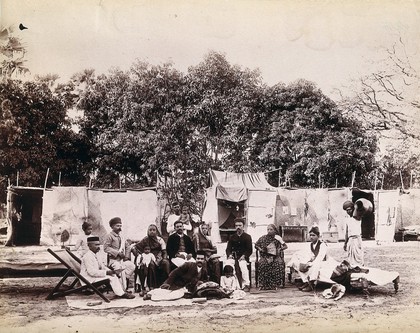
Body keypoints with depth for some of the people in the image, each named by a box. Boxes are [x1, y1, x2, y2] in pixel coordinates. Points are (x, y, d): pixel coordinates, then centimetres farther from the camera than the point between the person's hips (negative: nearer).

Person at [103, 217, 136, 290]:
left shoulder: (121, 236, 19)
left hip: (122, 259, 7)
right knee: (121, 271, -28)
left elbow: (125, 247, 25)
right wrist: (117, 252, -18)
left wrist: (126, 256, 6)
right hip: (113, 259, -7)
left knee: (132, 266, -17)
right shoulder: (109, 236, -3)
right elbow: (106, 248, -13)